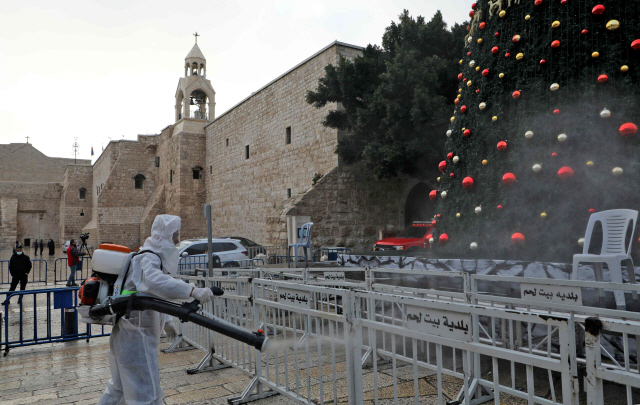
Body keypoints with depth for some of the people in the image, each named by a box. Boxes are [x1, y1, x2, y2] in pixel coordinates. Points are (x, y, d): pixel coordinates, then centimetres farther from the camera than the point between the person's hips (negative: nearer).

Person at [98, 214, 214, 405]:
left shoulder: (155, 257, 13)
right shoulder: (148, 259, -19)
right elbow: (156, 282, -43)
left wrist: (166, 322, 20)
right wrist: (193, 290, -52)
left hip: (127, 334, 10)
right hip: (135, 335, -10)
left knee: (121, 384, 27)